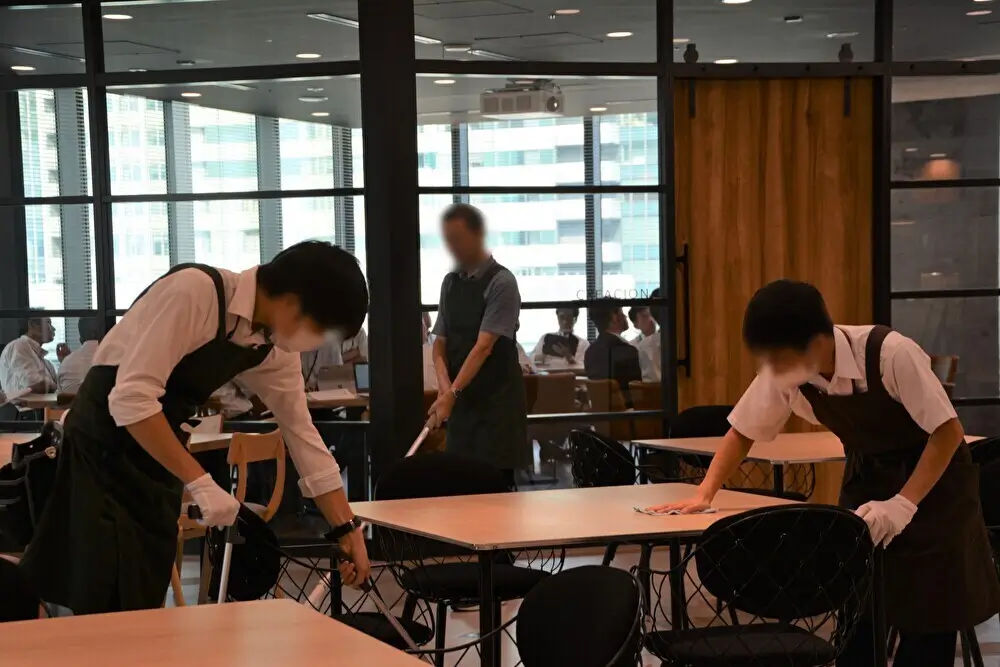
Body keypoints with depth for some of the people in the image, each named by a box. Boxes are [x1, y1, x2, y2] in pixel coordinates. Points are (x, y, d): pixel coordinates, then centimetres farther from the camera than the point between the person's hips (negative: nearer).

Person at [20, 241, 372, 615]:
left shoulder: (275, 348, -3)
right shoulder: (193, 291, -26)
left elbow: (301, 434, 6)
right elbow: (131, 399, -30)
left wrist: (347, 528, 6)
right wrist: (200, 484, -29)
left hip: (157, 460, 7)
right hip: (102, 450, -7)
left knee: (144, 605, 8)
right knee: (107, 611, -10)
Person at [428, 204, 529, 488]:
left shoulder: (501, 282, -11)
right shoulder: (450, 282, 11)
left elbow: (484, 346, -18)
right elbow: (440, 343, 11)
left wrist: (452, 394, -24)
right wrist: (444, 385, -8)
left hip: (496, 400, -6)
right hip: (461, 400, 6)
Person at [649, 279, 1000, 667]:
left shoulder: (892, 354, -33)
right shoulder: (784, 374, -18)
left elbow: (948, 431, -26)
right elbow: (742, 432, -2)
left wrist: (903, 503, -31)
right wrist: (703, 496, -9)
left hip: (932, 477, -4)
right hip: (867, 476, 4)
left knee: (928, 613, -5)